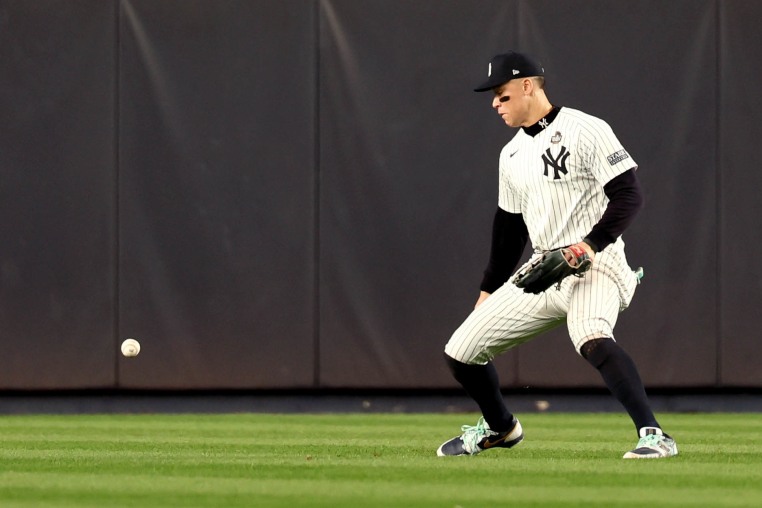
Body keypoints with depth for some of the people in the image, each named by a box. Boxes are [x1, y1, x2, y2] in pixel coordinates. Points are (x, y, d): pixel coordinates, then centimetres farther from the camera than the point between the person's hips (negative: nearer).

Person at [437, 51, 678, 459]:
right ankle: (499, 427, 33)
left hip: (593, 267, -8)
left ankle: (654, 436, -37)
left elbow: (628, 195, -14)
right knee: (460, 353, 6)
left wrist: (592, 244, -27)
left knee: (592, 340, -38)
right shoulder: (512, 154, 16)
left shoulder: (585, 131, -9)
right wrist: (490, 289, 25)